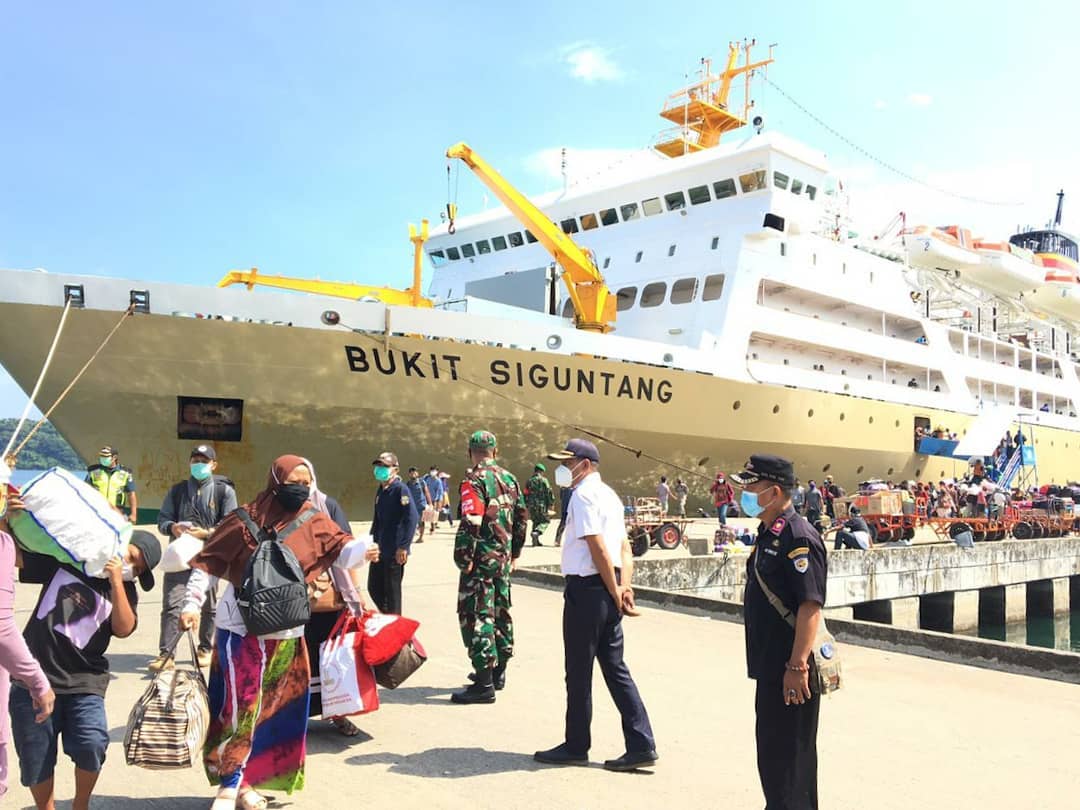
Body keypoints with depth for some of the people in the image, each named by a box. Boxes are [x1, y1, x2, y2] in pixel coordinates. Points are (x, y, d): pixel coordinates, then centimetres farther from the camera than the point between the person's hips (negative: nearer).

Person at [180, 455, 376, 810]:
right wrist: (193, 604, -14)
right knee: (241, 708, -2)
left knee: (273, 707, 13)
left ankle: (244, 781, 30)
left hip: (286, 632, 4)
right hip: (242, 629, -4)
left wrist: (363, 549, -33)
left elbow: (341, 549, -13)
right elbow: (208, 563, -8)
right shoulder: (245, 521, -12)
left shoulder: (313, 522, -4)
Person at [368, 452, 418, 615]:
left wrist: (404, 547, -24)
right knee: (374, 588, 14)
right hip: (379, 549, 8)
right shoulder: (380, 490, 12)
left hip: (394, 551, -8)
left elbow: (412, 517, -22)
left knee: (392, 590, 1)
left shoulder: (400, 489, -13)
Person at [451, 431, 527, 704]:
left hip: (482, 559, -8)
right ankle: (498, 672, 30)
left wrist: (463, 558, -16)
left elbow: (471, 523, -22)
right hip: (503, 558, 8)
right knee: (500, 611, 17)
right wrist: (514, 554, 21)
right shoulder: (510, 479, 10)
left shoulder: (474, 480, -14)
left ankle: (484, 684, -4)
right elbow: (522, 518, 14)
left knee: (477, 616, -5)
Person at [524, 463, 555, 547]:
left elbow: (526, 494, 10)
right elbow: (549, 493, -7)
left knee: (535, 522, 17)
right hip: (542, 505, -5)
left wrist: (526, 505, 17)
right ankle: (536, 532, -21)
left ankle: (535, 541, 13)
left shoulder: (529, 481, 10)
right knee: (545, 521, 5)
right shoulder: (544, 480, -4)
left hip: (531, 506, 5)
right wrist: (551, 503, 2)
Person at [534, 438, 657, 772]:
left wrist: (615, 593, -14)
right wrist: (624, 587, 4)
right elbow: (625, 548, 13)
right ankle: (641, 746, 13)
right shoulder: (609, 494, 16)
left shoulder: (583, 495, -13)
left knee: (579, 672, 5)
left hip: (586, 588, -9)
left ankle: (576, 747, 18)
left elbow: (598, 548, -19)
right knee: (615, 669, 12)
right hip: (607, 590, 9)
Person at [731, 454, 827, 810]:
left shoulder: (798, 537, -18)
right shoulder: (768, 534, 11)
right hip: (770, 666, 10)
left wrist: (797, 666, -25)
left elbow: (811, 606, -24)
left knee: (788, 757, 0)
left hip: (791, 672, -10)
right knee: (770, 751, 20)